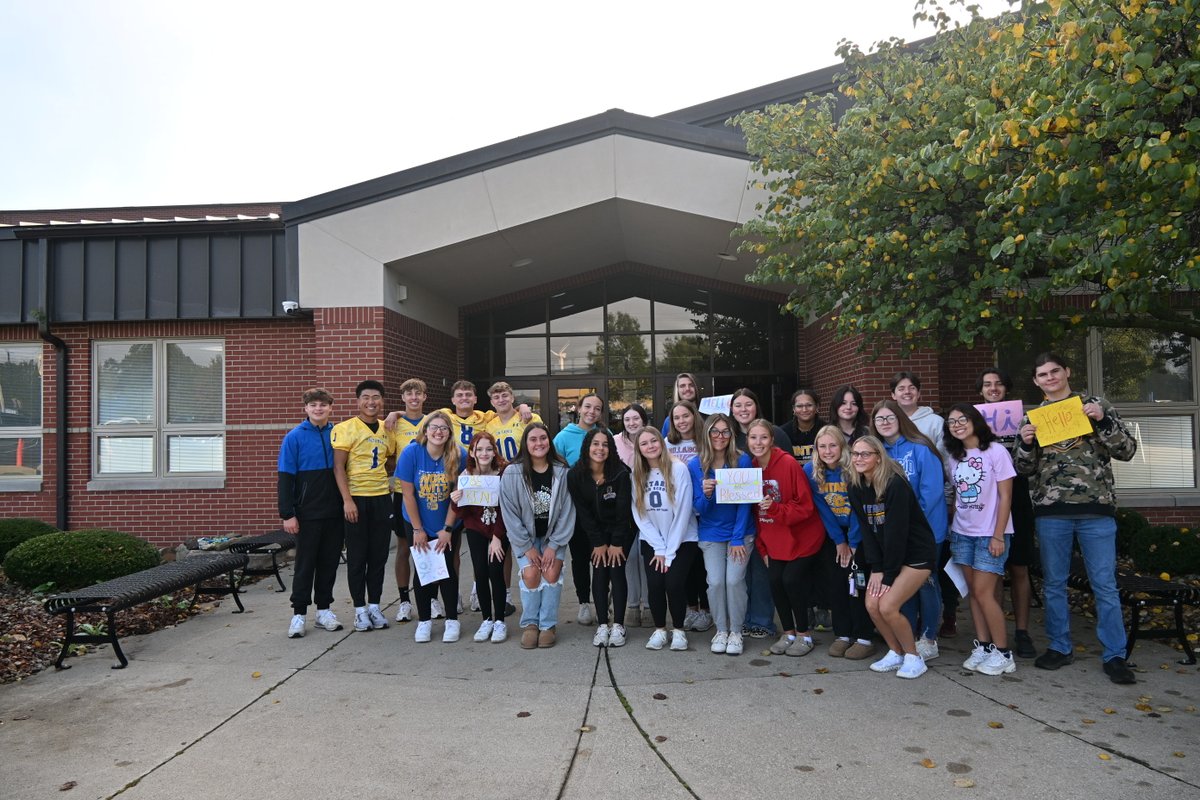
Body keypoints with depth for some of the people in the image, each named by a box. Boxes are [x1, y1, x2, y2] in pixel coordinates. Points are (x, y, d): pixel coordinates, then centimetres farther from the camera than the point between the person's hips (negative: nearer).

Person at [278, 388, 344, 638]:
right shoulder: (294, 437, -4)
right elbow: (285, 478, -5)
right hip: (307, 513, -3)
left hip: (335, 512, 3)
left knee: (329, 562, 10)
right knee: (305, 564, 4)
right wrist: (287, 514, -10)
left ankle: (324, 610, 22)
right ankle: (299, 614, 14)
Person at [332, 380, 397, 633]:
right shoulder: (345, 429, -6)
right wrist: (347, 500, -16)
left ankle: (374, 606, 19)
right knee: (357, 555, 3)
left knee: (379, 555, 8)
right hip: (356, 498, -4)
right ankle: (360, 608, 13)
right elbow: (338, 467, -9)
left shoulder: (386, 430, 10)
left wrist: (392, 482, 7)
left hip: (382, 498, 4)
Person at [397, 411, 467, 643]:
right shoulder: (411, 453, -16)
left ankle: (452, 620, 15)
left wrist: (447, 529, -9)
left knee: (447, 568, 0)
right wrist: (418, 530, -9)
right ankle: (424, 621, 19)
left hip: (445, 524, 0)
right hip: (417, 523, 0)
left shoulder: (459, 456, -16)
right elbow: (407, 494, -12)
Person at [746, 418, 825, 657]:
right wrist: (762, 546, 6)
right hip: (775, 539, 5)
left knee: (792, 580, -9)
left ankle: (803, 634, 12)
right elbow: (753, 510, 6)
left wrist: (775, 509, -32)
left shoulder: (789, 464, -19)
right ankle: (788, 633, 21)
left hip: (801, 536, -5)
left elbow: (805, 506, -18)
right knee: (775, 581, 1)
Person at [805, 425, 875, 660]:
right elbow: (822, 509, -5)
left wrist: (852, 543, -14)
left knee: (856, 582, -8)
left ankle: (864, 638, 1)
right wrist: (839, 541, -4)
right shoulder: (811, 471, -10)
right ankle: (842, 635, 13)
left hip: (860, 533, -4)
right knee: (836, 583, 3)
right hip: (836, 533, 4)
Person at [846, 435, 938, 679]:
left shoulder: (895, 484, -22)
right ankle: (896, 653, 18)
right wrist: (876, 569, -9)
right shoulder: (855, 487, -2)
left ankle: (913, 657, 8)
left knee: (887, 607, -15)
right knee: (872, 605, -5)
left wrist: (888, 575, -19)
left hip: (917, 553, -6)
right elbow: (866, 529, -1)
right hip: (887, 555, 7)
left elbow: (896, 532, -22)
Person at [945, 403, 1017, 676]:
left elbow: (1005, 497, -10)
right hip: (962, 533, 5)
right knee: (973, 592, 7)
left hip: (990, 533, -5)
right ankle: (982, 646, 16)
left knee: (983, 592, -8)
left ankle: (1002, 652, 5)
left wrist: (998, 535, -14)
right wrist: (951, 530, 6)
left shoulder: (995, 451, -8)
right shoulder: (954, 456, 8)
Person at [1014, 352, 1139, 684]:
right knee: (1053, 583, 9)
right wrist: (1025, 443, -10)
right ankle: (1060, 647, 22)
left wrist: (1103, 420, -15)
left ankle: (1115, 655, 12)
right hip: (1051, 512, 2)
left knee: (1105, 585, 1)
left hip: (1096, 509, -2)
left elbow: (1127, 450, 0)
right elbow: (1024, 469, 10)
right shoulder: (1032, 417, 11)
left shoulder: (1096, 406, 5)